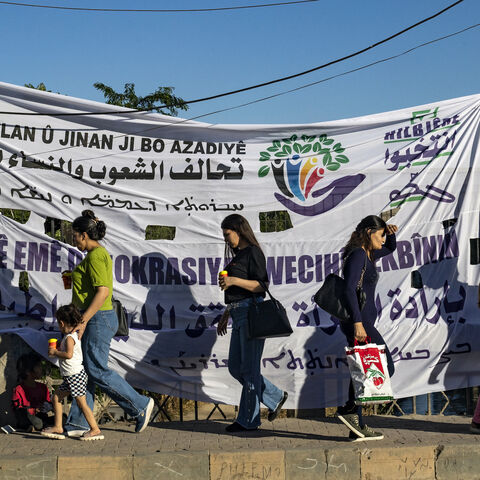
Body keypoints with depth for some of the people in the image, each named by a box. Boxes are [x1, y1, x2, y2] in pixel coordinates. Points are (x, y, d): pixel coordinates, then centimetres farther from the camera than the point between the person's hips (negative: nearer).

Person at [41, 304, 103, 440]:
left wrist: (55, 352, -16)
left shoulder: (69, 337, -16)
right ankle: (58, 428, 16)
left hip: (75, 374, -10)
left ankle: (95, 430, -3)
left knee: (81, 403, -7)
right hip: (70, 376, 10)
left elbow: (69, 354, -29)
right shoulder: (75, 335, 13)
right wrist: (56, 351, 14)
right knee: (56, 397, 13)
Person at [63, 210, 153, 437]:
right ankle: (77, 423, 13)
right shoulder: (100, 253, 16)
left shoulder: (95, 256, -15)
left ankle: (140, 405, 5)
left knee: (97, 371, -6)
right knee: (84, 370, 9)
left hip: (98, 319, -10)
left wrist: (83, 320, -24)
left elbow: (103, 292, -23)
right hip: (96, 319, 10)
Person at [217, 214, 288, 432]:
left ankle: (248, 420, 3)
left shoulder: (253, 253, -6)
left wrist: (233, 280, -21)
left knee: (249, 368, -4)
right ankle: (276, 397, 21)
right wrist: (225, 315, 25)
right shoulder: (238, 255, 21)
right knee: (235, 367, 10)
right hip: (239, 315, 10)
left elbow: (262, 285, -15)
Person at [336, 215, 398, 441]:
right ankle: (349, 409, -8)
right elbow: (350, 289, -22)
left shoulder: (368, 254, 18)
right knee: (385, 368, -8)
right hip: (359, 322, -10)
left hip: (361, 322, 10)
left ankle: (357, 427, 13)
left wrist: (391, 234, 15)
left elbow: (390, 248, 38)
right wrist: (357, 322, -27)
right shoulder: (357, 254, -12)